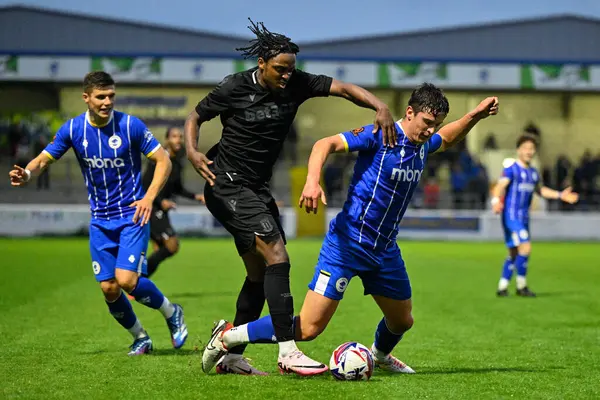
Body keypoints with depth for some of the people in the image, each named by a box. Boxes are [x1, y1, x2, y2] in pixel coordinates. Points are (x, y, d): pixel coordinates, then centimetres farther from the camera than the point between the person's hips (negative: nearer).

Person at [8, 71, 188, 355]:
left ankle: (172, 313, 9)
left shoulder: (130, 125, -11)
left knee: (127, 280, -18)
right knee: (108, 288, 0)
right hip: (100, 220, 4)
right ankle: (140, 338, 23)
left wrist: (149, 197, -19)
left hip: (132, 216, -4)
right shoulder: (73, 129, -2)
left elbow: (163, 160, -7)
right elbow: (44, 159, 2)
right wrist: (27, 174, -21)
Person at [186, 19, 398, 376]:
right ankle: (288, 351, -23)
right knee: (277, 256, -20)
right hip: (227, 184, -8)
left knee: (260, 273, 8)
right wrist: (192, 151, -20)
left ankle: (230, 356, 18)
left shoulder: (296, 84, -2)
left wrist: (381, 108, -23)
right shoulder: (235, 88, -13)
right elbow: (195, 118, -1)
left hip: (257, 188, 8)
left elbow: (342, 88, -7)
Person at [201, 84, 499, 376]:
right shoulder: (380, 135, -16)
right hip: (348, 242, -8)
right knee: (308, 328, -13)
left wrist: (474, 116, 16)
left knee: (402, 321, 21)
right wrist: (312, 181, -41)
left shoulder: (423, 144, 7)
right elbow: (326, 144, -25)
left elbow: (447, 139, 32)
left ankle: (381, 355, 55)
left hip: (385, 249, 8)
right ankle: (227, 337, -2)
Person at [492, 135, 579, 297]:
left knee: (514, 253, 12)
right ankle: (521, 286, -6)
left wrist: (560, 195, 26)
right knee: (525, 247, -18)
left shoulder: (533, 172, 14)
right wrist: (496, 201, -42)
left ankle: (502, 287, 21)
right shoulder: (511, 168, -10)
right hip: (511, 215, -8)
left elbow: (539, 190, 30)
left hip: (524, 217, 8)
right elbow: (500, 186, -23)